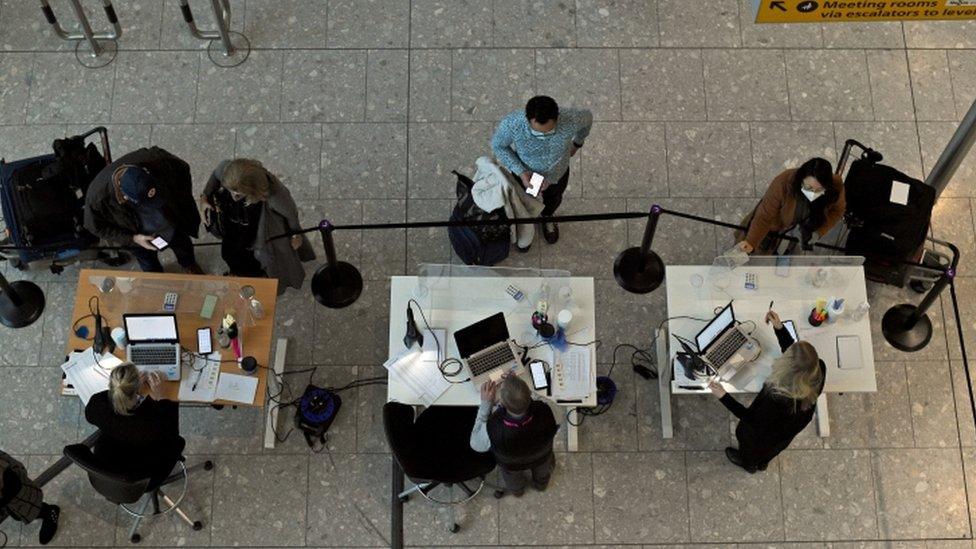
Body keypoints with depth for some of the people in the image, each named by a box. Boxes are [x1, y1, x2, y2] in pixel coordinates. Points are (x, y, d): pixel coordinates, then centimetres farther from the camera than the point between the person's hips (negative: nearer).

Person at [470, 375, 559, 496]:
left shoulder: (493, 429, -45)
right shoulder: (545, 412, -42)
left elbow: (476, 445, -21)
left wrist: (486, 403, -26)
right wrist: (519, 387, -19)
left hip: (511, 466, -1)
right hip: (541, 459, 1)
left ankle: (516, 490, 66)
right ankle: (541, 483, 68)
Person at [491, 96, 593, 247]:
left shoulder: (570, 120, -40)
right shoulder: (512, 124, -42)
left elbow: (587, 117, -14)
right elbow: (498, 145, -19)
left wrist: (578, 142, 4)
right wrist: (520, 172, -29)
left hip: (558, 174, 1)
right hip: (525, 174, -1)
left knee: (553, 199, 35)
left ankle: (546, 217, 71)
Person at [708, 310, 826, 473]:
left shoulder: (778, 399, -49)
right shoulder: (819, 368, -34)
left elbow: (751, 418, -29)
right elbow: (791, 347, -13)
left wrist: (723, 396, -29)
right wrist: (779, 328, -23)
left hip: (769, 434, -5)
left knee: (744, 434, 32)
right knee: (774, 448, 38)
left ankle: (747, 463, 64)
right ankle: (762, 462, 71)